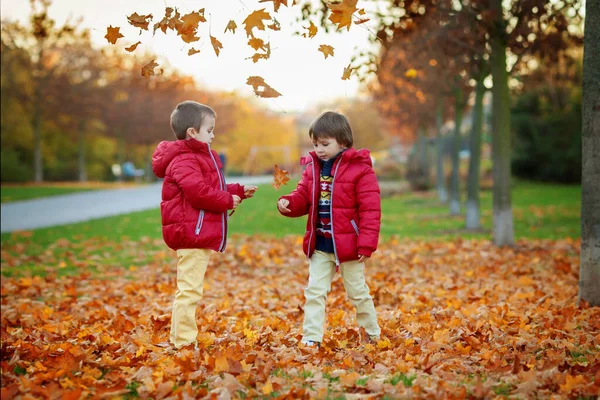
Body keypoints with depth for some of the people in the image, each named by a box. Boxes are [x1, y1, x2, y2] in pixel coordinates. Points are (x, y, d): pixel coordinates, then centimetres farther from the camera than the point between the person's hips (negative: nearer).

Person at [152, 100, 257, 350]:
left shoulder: (200, 157, 21)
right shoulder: (184, 160, -14)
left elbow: (213, 189, 25)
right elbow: (198, 192, -26)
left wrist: (239, 191, 13)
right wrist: (228, 200, -15)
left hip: (200, 235, 12)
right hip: (192, 233, -12)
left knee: (188, 290, 17)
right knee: (189, 290, -10)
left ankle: (178, 338, 26)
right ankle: (184, 342, -7)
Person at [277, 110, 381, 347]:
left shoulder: (359, 168, -13)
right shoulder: (312, 167, 5)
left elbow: (370, 209, -15)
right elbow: (303, 197, 9)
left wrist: (366, 245, -19)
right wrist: (288, 203, -15)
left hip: (348, 245, -5)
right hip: (319, 245, 5)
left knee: (357, 292, 10)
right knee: (314, 291, 3)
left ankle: (373, 335, 29)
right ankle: (311, 338, 8)